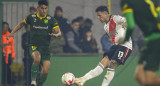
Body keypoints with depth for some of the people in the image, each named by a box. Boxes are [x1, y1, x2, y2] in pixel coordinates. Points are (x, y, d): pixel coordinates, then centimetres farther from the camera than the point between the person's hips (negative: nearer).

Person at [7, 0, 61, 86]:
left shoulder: (51, 20, 2)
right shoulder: (31, 17, 4)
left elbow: (59, 32, -3)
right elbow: (22, 23, 23)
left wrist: (56, 35, -26)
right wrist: (12, 33, 20)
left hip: (45, 48, 1)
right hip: (34, 46, -1)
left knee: (45, 72, -11)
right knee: (37, 58, -36)